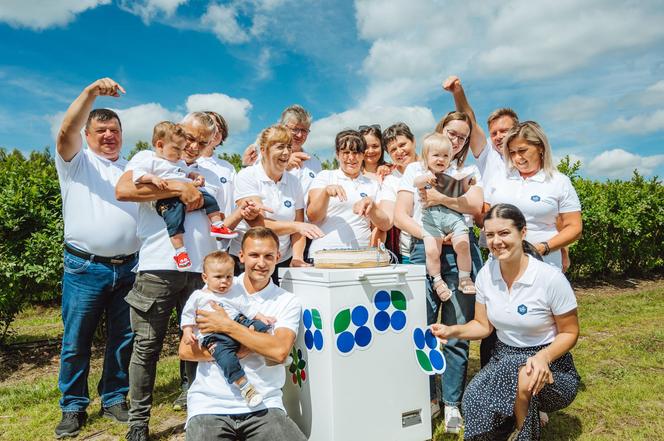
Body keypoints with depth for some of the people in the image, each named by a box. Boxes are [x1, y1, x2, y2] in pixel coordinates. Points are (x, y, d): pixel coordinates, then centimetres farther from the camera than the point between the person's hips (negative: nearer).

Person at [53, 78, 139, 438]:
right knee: (76, 342, 5)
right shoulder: (77, 161, 5)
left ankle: (114, 400, 26)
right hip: (85, 268, -3)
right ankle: (73, 408, 21)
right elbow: (66, 131, -14)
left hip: (129, 267, 4)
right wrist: (91, 92, -24)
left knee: (123, 339, 10)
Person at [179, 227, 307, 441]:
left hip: (264, 406, 0)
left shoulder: (288, 302, 2)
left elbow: (279, 352, -15)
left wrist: (227, 326, -13)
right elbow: (185, 350, 0)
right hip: (209, 405, 1)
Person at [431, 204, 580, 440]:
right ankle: (524, 413, 5)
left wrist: (543, 357, -27)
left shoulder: (551, 278, -18)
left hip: (549, 364, -2)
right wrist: (451, 331, -15)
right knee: (473, 401, -27)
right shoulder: (486, 274, -5)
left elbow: (569, 333, -7)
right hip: (504, 359, 3)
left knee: (518, 372, -37)